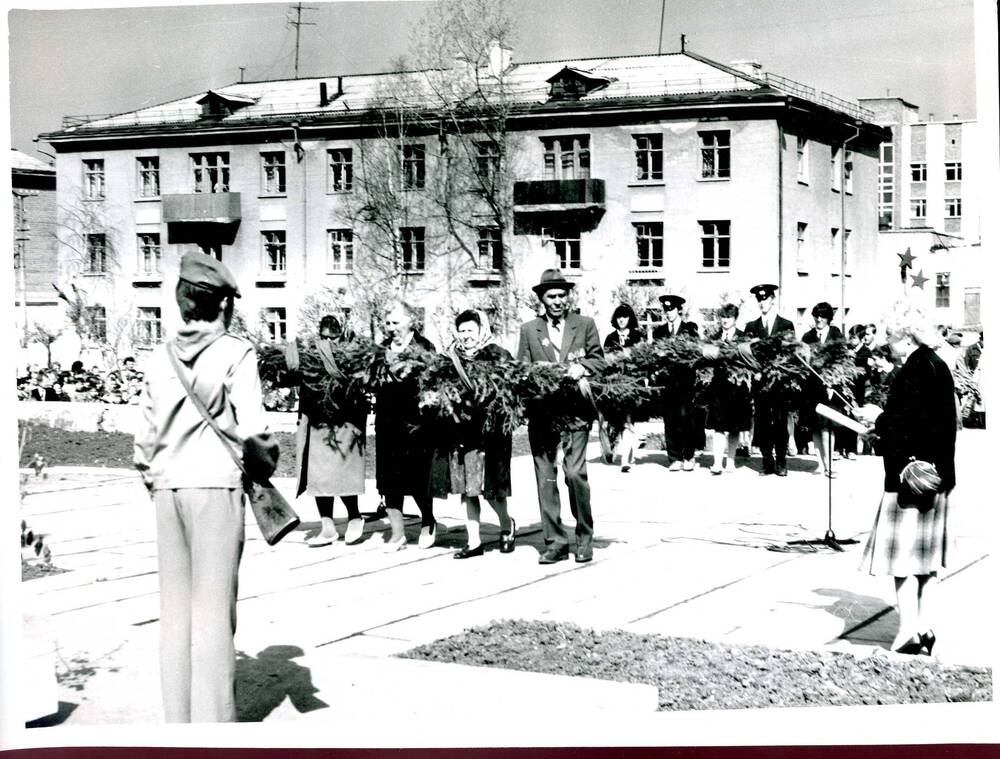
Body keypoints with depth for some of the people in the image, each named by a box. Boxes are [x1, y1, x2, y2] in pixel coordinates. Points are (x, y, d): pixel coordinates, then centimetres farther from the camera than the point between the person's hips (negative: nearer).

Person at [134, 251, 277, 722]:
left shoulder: (160, 357, 8)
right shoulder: (235, 353, -6)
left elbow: (145, 432, 9)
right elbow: (251, 430, -11)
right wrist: (264, 466, 5)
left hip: (166, 488, 5)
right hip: (216, 486, -5)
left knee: (175, 607, 11)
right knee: (214, 610, 0)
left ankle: (178, 718, 17)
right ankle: (212, 719, 3)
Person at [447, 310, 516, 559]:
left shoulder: (499, 356, -2)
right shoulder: (453, 357, 10)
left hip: (491, 428, -4)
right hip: (462, 428, 4)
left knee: (490, 486, -2)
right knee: (466, 487, 5)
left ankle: (506, 525, 26)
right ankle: (473, 541, 13)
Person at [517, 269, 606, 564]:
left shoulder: (585, 324, 11)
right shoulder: (528, 330, 12)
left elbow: (599, 359, 10)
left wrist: (581, 367, -10)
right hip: (541, 412, 2)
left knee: (575, 472, -13)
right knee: (545, 478, 1)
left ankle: (585, 537, 3)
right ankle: (555, 543, 8)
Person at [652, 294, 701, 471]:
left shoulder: (690, 329, 7)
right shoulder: (659, 332, 14)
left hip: (685, 379, -2)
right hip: (666, 379, 2)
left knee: (685, 415, -9)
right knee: (670, 419, -1)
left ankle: (688, 456, 3)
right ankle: (675, 458, 3)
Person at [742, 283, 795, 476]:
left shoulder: (786, 325, 8)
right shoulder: (751, 326, 12)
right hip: (759, 380, 1)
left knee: (780, 422, -1)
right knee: (761, 422, 0)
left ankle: (781, 463, 6)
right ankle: (767, 462, 6)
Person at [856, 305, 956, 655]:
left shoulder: (915, 369, -17)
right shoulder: (938, 365, 12)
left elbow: (911, 422, -24)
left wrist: (879, 418, -9)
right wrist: (884, 422, 14)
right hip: (936, 475, 10)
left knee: (904, 551, -5)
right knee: (927, 554, 13)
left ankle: (908, 630, -6)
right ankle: (925, 625, 18)